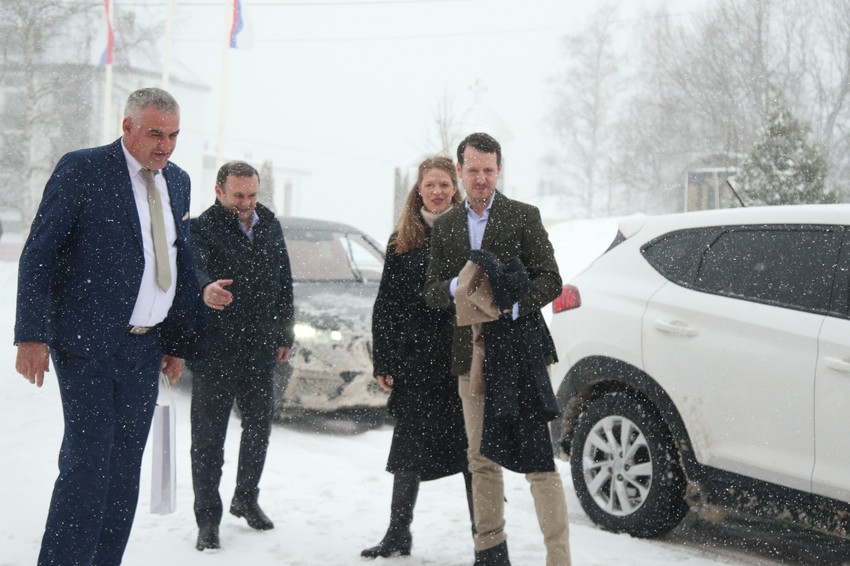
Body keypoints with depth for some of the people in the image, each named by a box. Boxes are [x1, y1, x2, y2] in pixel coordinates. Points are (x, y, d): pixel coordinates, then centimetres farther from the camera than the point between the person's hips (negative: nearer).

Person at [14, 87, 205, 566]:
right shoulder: (82, 170, -7)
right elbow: (38, 254, -8)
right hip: (88, 343, -6)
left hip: (146, 347, 6)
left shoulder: (177, 181, 12)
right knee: (87, 460, -10)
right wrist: (33, 335, -14)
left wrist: (180, 343, 15)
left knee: (125, 467, 8)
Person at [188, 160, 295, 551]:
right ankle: (208, 518, 8)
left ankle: (246, 498, 34)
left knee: (259, 427, 15)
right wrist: (206, 288, -53)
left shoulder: (270, 226, 10)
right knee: (209, 436, 0)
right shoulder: (202, 228, -9)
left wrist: (284, 335, 15)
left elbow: (284, 283, 17)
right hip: (214, 350, -5)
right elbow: (195, 266, -30)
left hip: (260, 349, 6)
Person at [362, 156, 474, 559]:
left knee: (473, 449, 2)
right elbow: (385, 306, 7)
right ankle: (398, 535, 19)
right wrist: (383, 362, 2)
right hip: (415, 360, 2)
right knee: (410, 449, 9)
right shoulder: (402, 241, 8)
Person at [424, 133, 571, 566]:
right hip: (471, 355, 5)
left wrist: (514, 308, -19)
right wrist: (457, 286, -13)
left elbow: (550, 281, -3)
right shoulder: (445, 226, 13)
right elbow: (431, 293, 9)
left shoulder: (523, 216, 1)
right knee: (482, 460, 12)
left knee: (539, 460, -9)